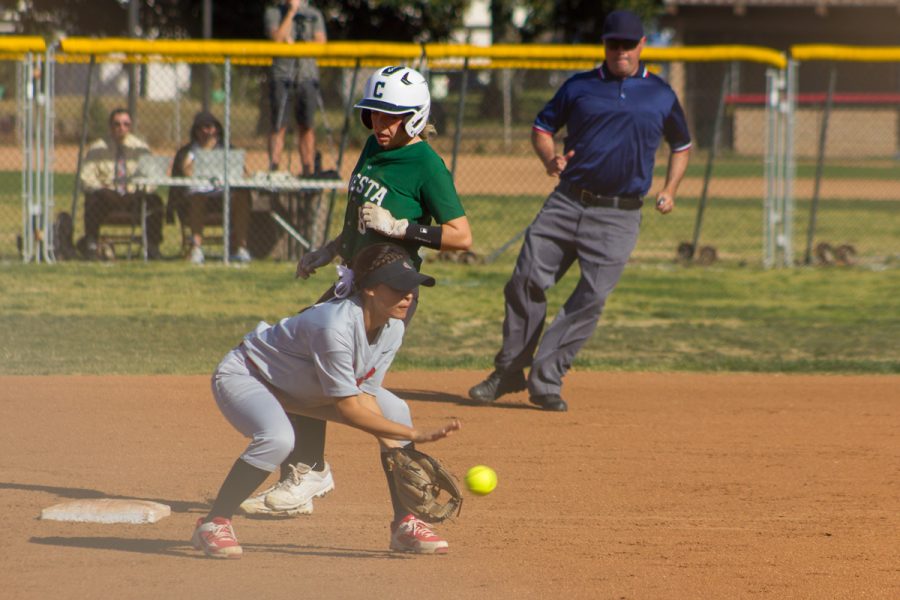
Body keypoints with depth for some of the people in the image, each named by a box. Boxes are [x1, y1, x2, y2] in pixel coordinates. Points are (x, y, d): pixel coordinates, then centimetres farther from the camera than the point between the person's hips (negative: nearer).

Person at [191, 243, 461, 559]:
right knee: (278, 438, -37)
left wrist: (397, 451, -21)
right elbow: (348, 409, -34)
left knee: (395, 411, -1)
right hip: (243, 376, -9)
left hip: (303, 387, 9)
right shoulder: (336, 326, -38)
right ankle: (213, 524, -18)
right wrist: (415, 435, -34)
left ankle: (404, 524, 7)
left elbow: (365, 396, -10)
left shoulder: (392, 329, -13)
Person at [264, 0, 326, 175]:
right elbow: (278, 38, -9)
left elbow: (320, 42, 2)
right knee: (279, 126, -5)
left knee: (307, 126, 2)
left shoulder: (314, 15, 12)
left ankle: (308, 172, 3)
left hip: (308, 75, 2)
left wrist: (295, 44, -10)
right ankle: (273, 172, -5)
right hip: (282, 74, -2)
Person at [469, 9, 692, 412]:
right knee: (526, 280, -6)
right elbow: (542, 126, 15)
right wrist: (550, 158, -7)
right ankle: (509, 371, 7)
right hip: (567, 202, 1)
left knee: (592, 297, -11)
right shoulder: (579, 87, 8)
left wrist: (669, 191, 6)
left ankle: (545, 380, -6)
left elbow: (681, 145, 20)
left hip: (619, 216, -1)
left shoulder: (661, 96, 8)